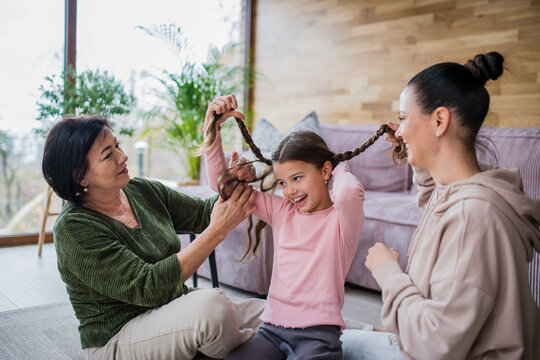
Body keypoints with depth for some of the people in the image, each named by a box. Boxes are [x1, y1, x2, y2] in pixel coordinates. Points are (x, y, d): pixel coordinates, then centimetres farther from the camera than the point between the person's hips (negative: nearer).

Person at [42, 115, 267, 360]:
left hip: (174, 310, 7)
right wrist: (218, 231, -28)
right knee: (211, 305, -31)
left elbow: (203, 213, 7)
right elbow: (148, 288, -26)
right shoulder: (73, 229, -19)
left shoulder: (142, 191, 2)